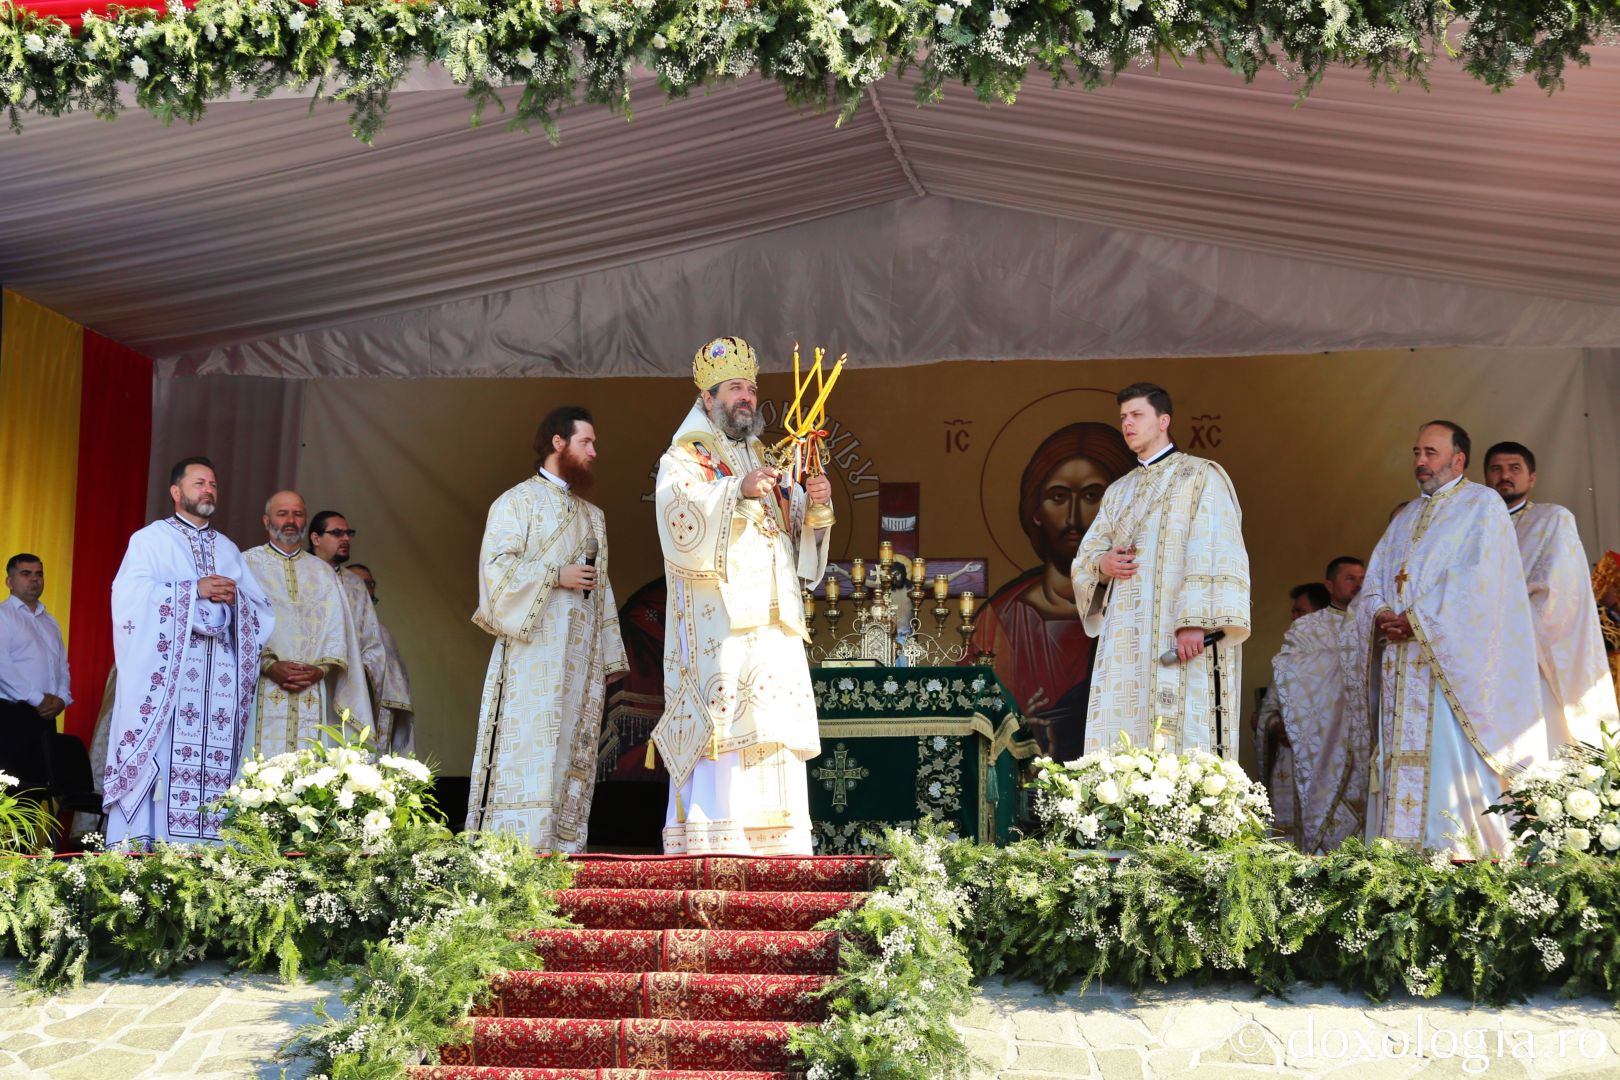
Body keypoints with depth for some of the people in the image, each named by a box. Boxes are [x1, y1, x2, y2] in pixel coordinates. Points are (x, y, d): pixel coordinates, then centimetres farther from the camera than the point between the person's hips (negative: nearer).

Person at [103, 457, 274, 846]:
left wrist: (233, 598, -6)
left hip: (219, 680, 4)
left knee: (214, 766, -4)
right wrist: (196, 589, -13)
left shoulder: (228, 549, 23)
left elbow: (262, 609, 16)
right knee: (160, 759, -12)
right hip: (165, 674, -4)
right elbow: (131, 595, -8)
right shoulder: (151, 539, 9)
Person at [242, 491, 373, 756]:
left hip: (313, 690, 3)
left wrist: (321, 669, -7)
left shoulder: (321, 572, 19)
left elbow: (336, 627, 10)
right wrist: (269, 665, -15)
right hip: (262, 688, -3)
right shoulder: (247, 563, 8)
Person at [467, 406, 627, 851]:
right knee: (528, 751, -13)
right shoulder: (518, 501, 2)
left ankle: (562, 848, 2)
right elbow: (496, 565, -9)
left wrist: (610, 656, 15)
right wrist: (557, 575, -15)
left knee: (574, 755, 2)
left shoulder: (593, 516, 23)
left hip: (582, 658, 7)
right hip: (534, 653, -7)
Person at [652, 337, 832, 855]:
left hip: (772, 624, 6)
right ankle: (710, 848, -16)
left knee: (775, 736, 1)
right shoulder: (683, 459, 5)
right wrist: (738, 491, -22)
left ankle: (776, 850, 2)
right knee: (721, 732, -15)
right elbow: (681, 525, -14)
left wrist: (812, 504, 3)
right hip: (718, 625, -6)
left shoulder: (766, 463, 23)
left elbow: (797, 542, 21)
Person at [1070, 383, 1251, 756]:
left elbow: (1214, 554, -8)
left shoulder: (1201, 477, 3)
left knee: (1178, 745, -12)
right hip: (1124, 641, 6)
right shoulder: (1118, 491, 23)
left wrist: (1196, 622, -20)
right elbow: (1085, 556, 22)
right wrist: (1102, 564, -3)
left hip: (1181, 640, -6)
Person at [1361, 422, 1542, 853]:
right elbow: (1374, 583, 16)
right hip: (1399, 664, 7)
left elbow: (1476, 579, -12)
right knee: (1399, 763, 1)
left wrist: (1418, 619, -15)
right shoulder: (1405, 518, 24)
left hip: (1452, 662, -7)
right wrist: (1381, 615, -6)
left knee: (1449, 760, -13)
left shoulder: (1482, 504, 2)